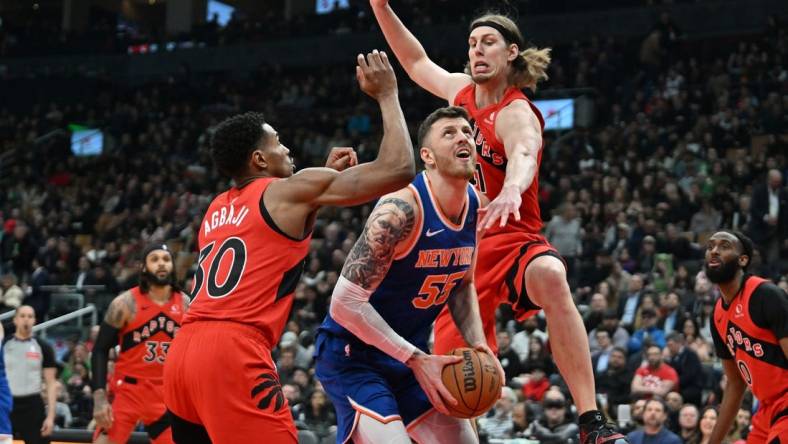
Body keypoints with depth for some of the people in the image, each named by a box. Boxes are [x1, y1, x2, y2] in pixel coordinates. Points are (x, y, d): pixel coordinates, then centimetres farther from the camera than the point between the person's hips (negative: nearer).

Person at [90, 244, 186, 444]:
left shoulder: (186, 305, 3)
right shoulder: (126, 303, -8)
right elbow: (100, 351, -6)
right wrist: (99, 399, -16)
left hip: (167, 392, 3)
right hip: (127, 389, -3)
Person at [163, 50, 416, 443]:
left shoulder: (218, 208, 25)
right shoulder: (293, 189, 3)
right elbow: (398, 169, 1)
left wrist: (327, 175, 40)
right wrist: (387, 95, 14)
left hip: (182, 353, 8)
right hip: (233, 353, -8)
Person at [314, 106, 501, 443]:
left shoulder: (475, 204, 0)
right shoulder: (401, 209, -26)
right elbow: (345, 303, -27)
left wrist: (477, 344, -2)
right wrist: (416, 360, -25)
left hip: (409, 353, 9)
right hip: (351, 354, -9)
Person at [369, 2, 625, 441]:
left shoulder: (516, 114, -14)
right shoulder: (463, 90, 7)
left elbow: (524, 155, -38)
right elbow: (418, 63, 28)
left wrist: (511, 189, -61)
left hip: (512, 240, -7)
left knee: (550, 277, -40)